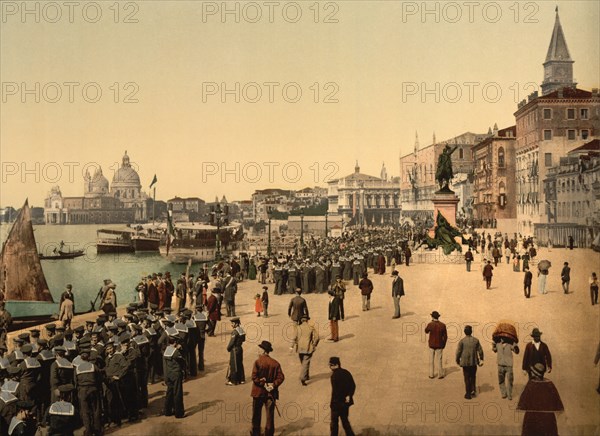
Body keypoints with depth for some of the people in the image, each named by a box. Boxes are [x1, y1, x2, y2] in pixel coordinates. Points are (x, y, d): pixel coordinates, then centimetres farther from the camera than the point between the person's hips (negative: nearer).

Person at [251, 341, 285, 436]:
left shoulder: (258, 362, -13)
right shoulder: (275, 363, -2)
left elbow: (254, 377, -20)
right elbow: (281, 377, -8)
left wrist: (263, 384, -13)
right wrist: (273, 384, -13)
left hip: (258, 392, -2)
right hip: (271, 393, 2)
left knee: (256, 414, 14)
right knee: (270, 414, 10)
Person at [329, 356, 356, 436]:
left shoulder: (334, 375, -19)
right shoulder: (346, 372, 3)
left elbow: (335, 390, -20)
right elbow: (353, 386, 4)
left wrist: (332, 403, -11)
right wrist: (349, 396, -4)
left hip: (337, 402, -7)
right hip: (346, 402, 7)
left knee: (334, 421, 10)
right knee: (345, 420, 20)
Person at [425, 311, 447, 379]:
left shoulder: (430, 324, -15)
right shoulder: (442, 325, -11)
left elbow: (426, 331, 7)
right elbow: (445, 336, -6)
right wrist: (444, 345, 8)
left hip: (431, 345, 0)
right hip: (439, 345, 0)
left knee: (431, 360, 13)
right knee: (439, 360, 10)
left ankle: (431, 374, 17)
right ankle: (440, 375, 15)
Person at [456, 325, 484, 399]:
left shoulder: (462, 341, -10)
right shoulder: (476, 340, -2)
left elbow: (458, 352, -9)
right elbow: (480, 351, 2)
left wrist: (457, 360, 5)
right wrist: (481, 359, 15)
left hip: (465, 363, -2)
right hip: (474, 362, 2)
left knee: (467, 378, 6)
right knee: (473, 377, 21)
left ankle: (468, 394, 8)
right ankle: (473, 391, 24)